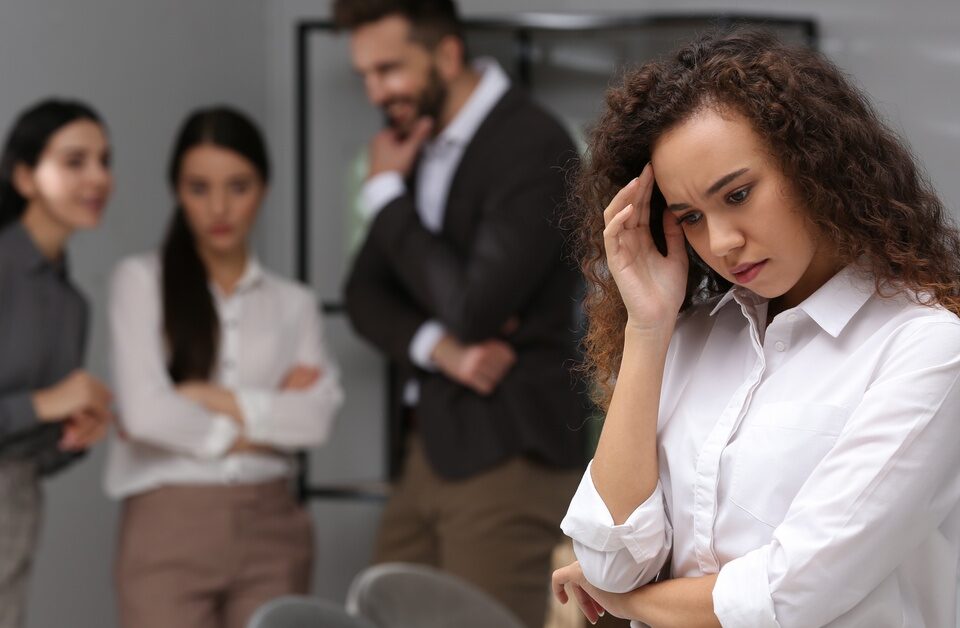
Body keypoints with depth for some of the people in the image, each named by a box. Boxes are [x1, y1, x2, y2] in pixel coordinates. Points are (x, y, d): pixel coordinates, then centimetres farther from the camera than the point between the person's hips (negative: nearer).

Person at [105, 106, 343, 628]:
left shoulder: (293, 303, 11)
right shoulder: (142, 282, 2)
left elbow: (317, 415, -4)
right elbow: (145, 411, -10)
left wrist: (212, 398, -10)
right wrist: (264, 423, -1)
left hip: (271, 526, 3)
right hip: (168, 526, -3)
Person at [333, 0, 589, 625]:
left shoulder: (533, 145, -14)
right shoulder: (421, 143, 12)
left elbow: (473, 308, -20)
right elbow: (366, 293, 12)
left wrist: (386, 194, -9)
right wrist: (439, 347, -10)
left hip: (507, 455, -8)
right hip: (431, 447, 8)